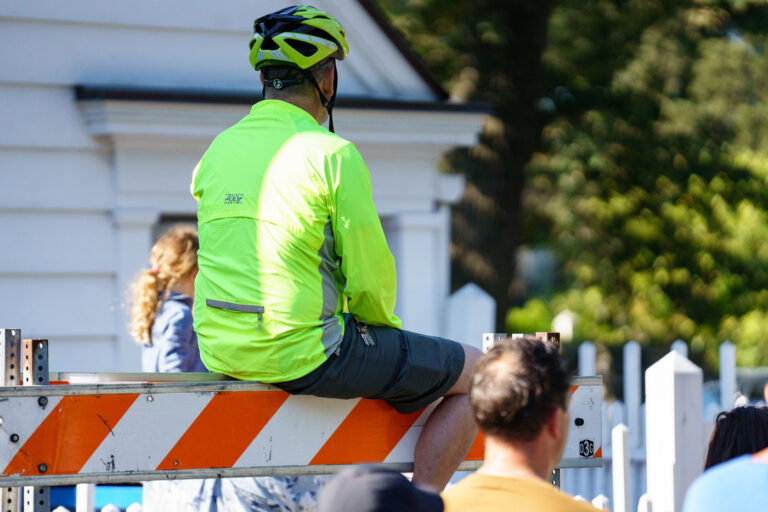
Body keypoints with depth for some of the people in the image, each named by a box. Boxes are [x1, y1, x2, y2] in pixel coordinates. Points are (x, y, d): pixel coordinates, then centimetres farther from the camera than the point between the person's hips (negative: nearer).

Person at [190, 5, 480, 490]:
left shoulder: (216, 151, 9)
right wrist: (385, 323, 11)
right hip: (304, 355, -8)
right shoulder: (333, 154, -12)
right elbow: (369, 274, -11)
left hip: (221, 352, 8)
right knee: (477, 372, 7)